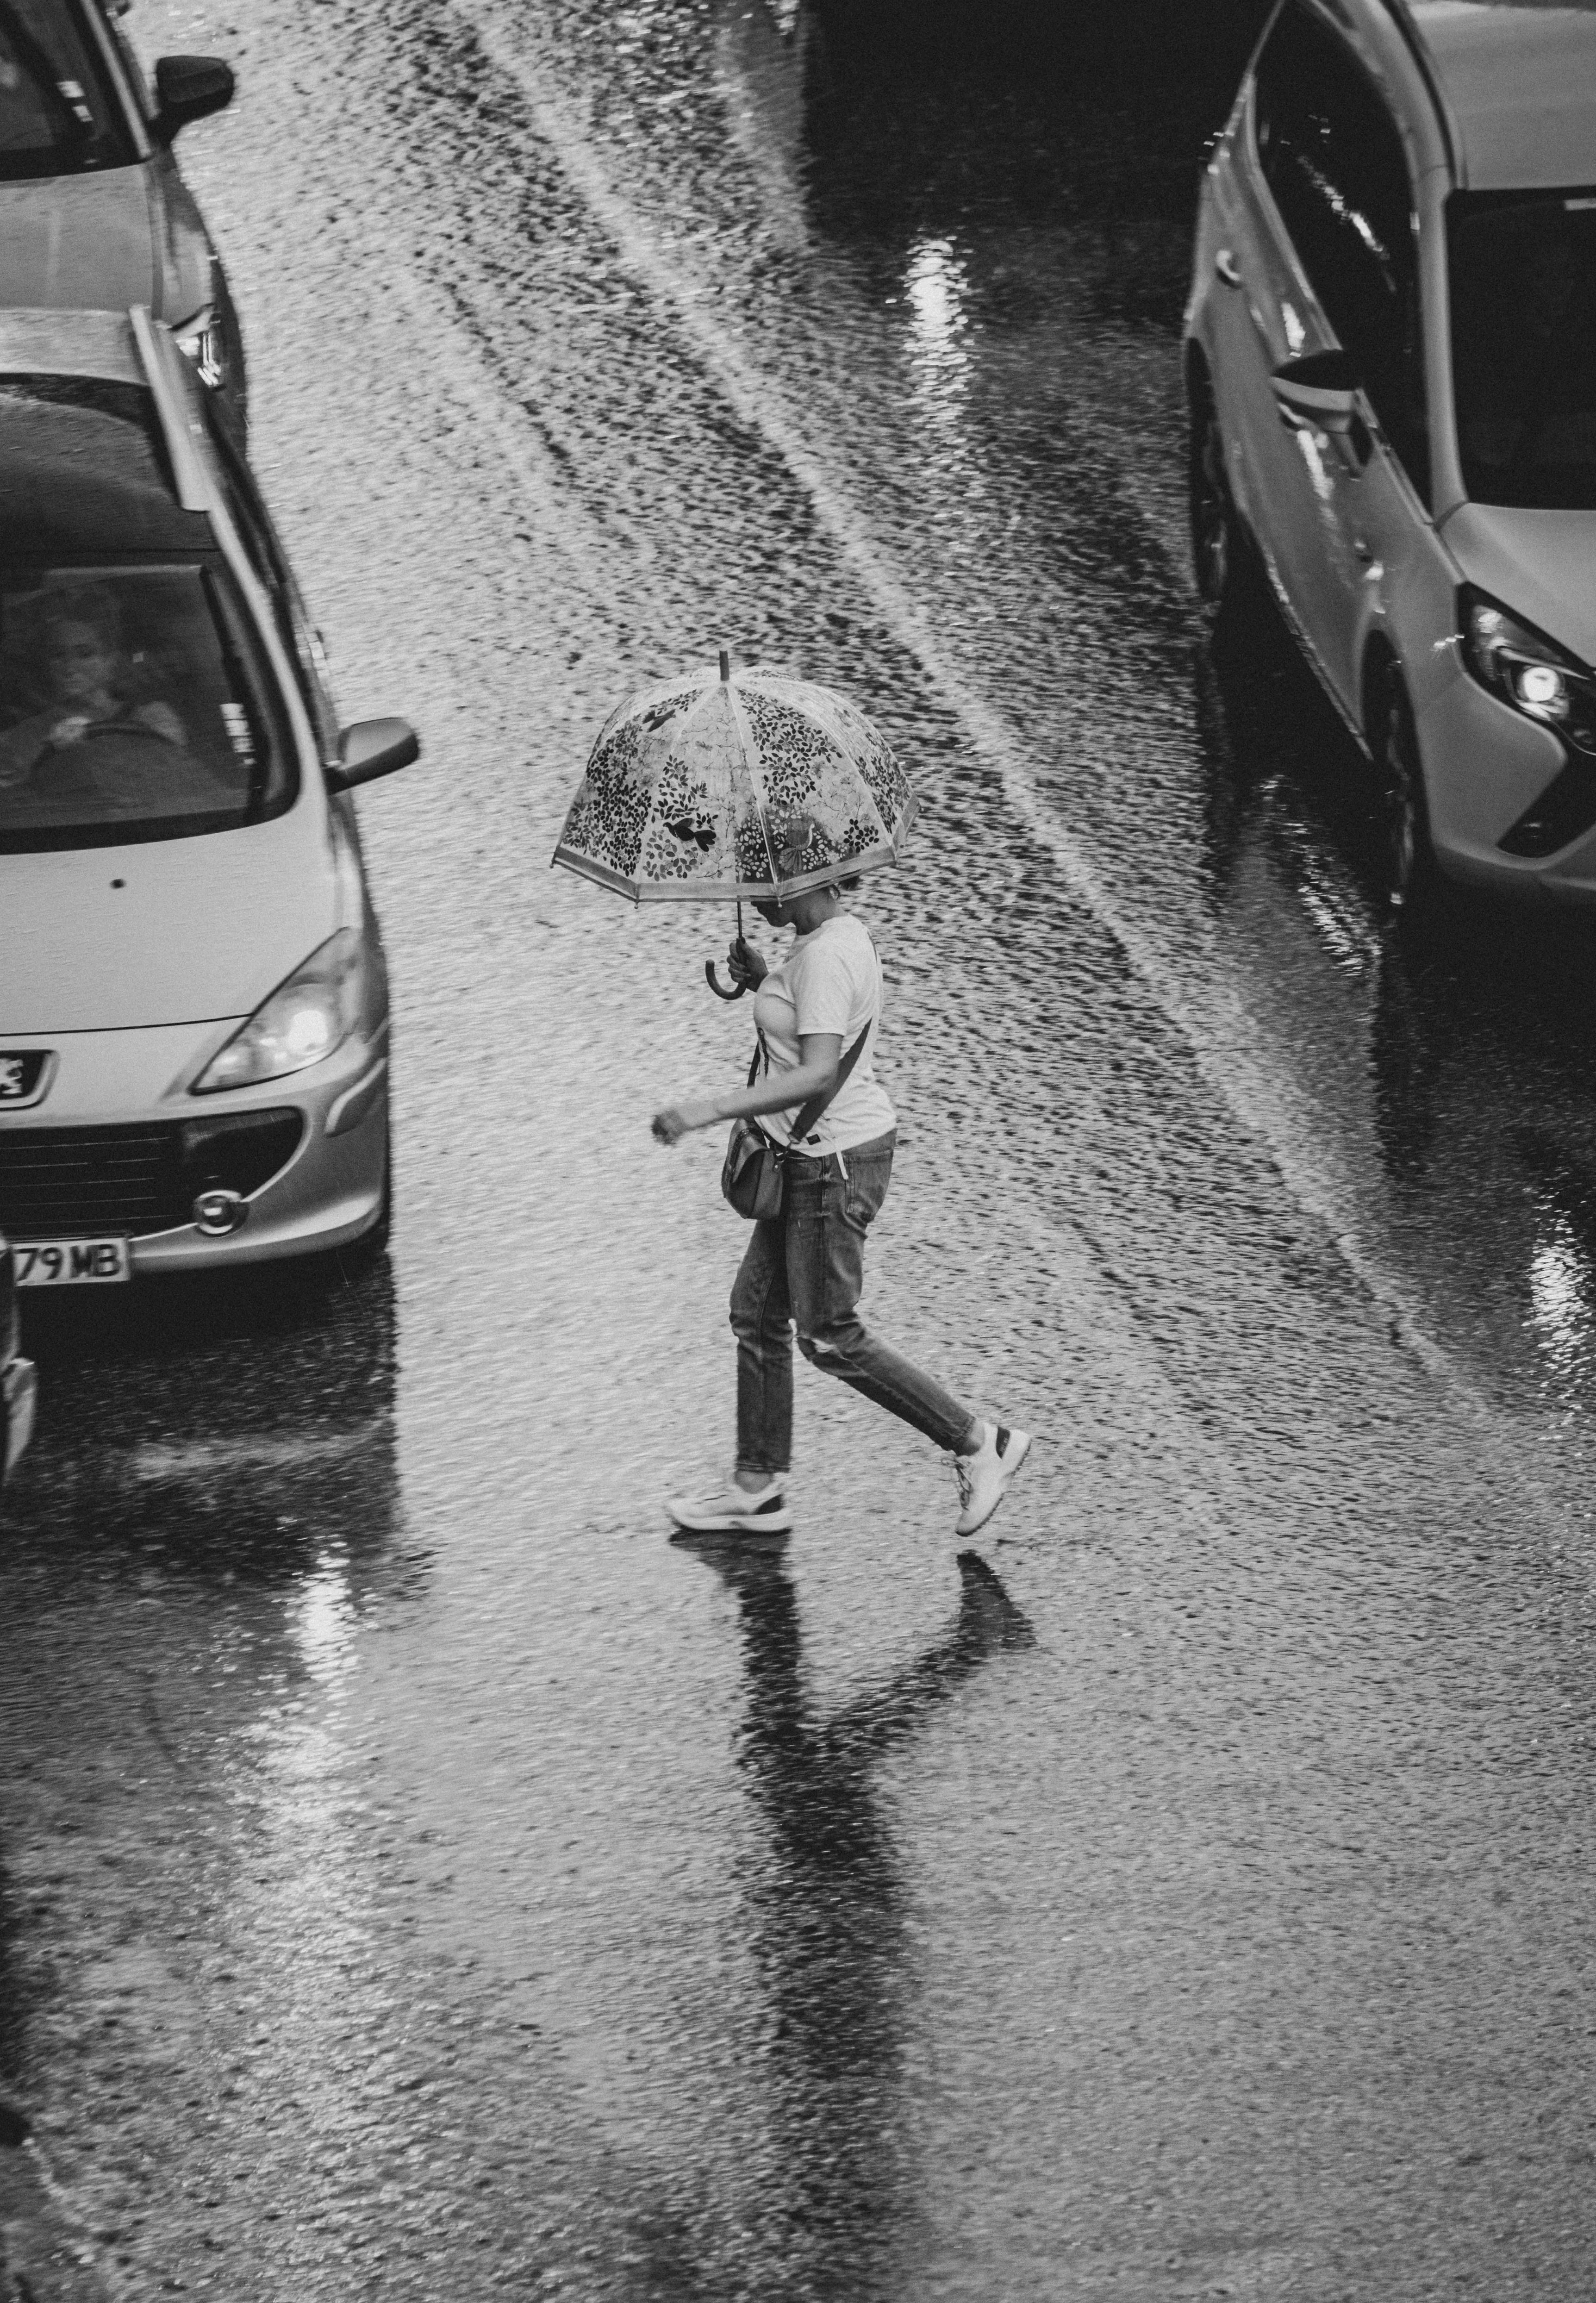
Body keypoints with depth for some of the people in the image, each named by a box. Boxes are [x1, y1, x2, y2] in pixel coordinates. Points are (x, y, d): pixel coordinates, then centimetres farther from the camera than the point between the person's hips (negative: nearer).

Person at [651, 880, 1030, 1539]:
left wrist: (711, 1110, -35)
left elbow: (818, 1075, -32)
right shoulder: (841, 935, 9)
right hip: (818, 1156, 11)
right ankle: (757, 1491, 22)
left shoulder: (825, 958, -23)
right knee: (757, 1311, 15)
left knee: (830, 1338, 0)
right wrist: (762, 982, 5)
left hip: (835, 1161, -11)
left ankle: (979, 1444, 9)